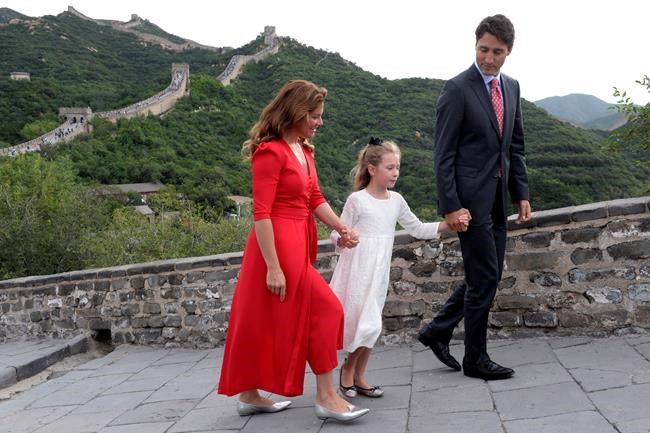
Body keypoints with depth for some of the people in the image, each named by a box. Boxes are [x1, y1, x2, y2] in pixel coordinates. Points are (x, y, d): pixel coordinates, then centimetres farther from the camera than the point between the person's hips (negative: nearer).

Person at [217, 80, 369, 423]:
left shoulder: (304, 150, 12)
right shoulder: (270, 151, -16)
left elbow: (315, 198, 14)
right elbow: (261, 213, -20)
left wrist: (342, 228, -1)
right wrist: (273, 266, -23)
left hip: (297, 242, 9)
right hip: (277, 244, -9)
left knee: (263, 320, 14)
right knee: (325, 310, -5)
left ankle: (250, 395, 24)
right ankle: (326, 397, 6)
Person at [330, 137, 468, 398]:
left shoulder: (396, 201, 7)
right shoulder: (357, 199, -8)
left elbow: (417, 229, 14)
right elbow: (339, 233, -5)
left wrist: (446, 225, 3)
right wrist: (341, 240, -28)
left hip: (379, 272, 5)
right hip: (357, 270, -5)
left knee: (371, 327, 8)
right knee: (366, 324, -9)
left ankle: (358, 377, 21)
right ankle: (348, 369, 15)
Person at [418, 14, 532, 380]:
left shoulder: (512, 87, 12)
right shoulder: (458, 89, -10)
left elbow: (516, 146, 17)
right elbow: (444, 153, -12)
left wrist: (522, 193, 9)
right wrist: (450, 206, -17)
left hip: (498, 197, 8)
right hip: (471, 196, -8)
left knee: (487, 275, 13)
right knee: (484, 276, -2)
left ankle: (438, 331, 28)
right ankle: (476, 359, 13)